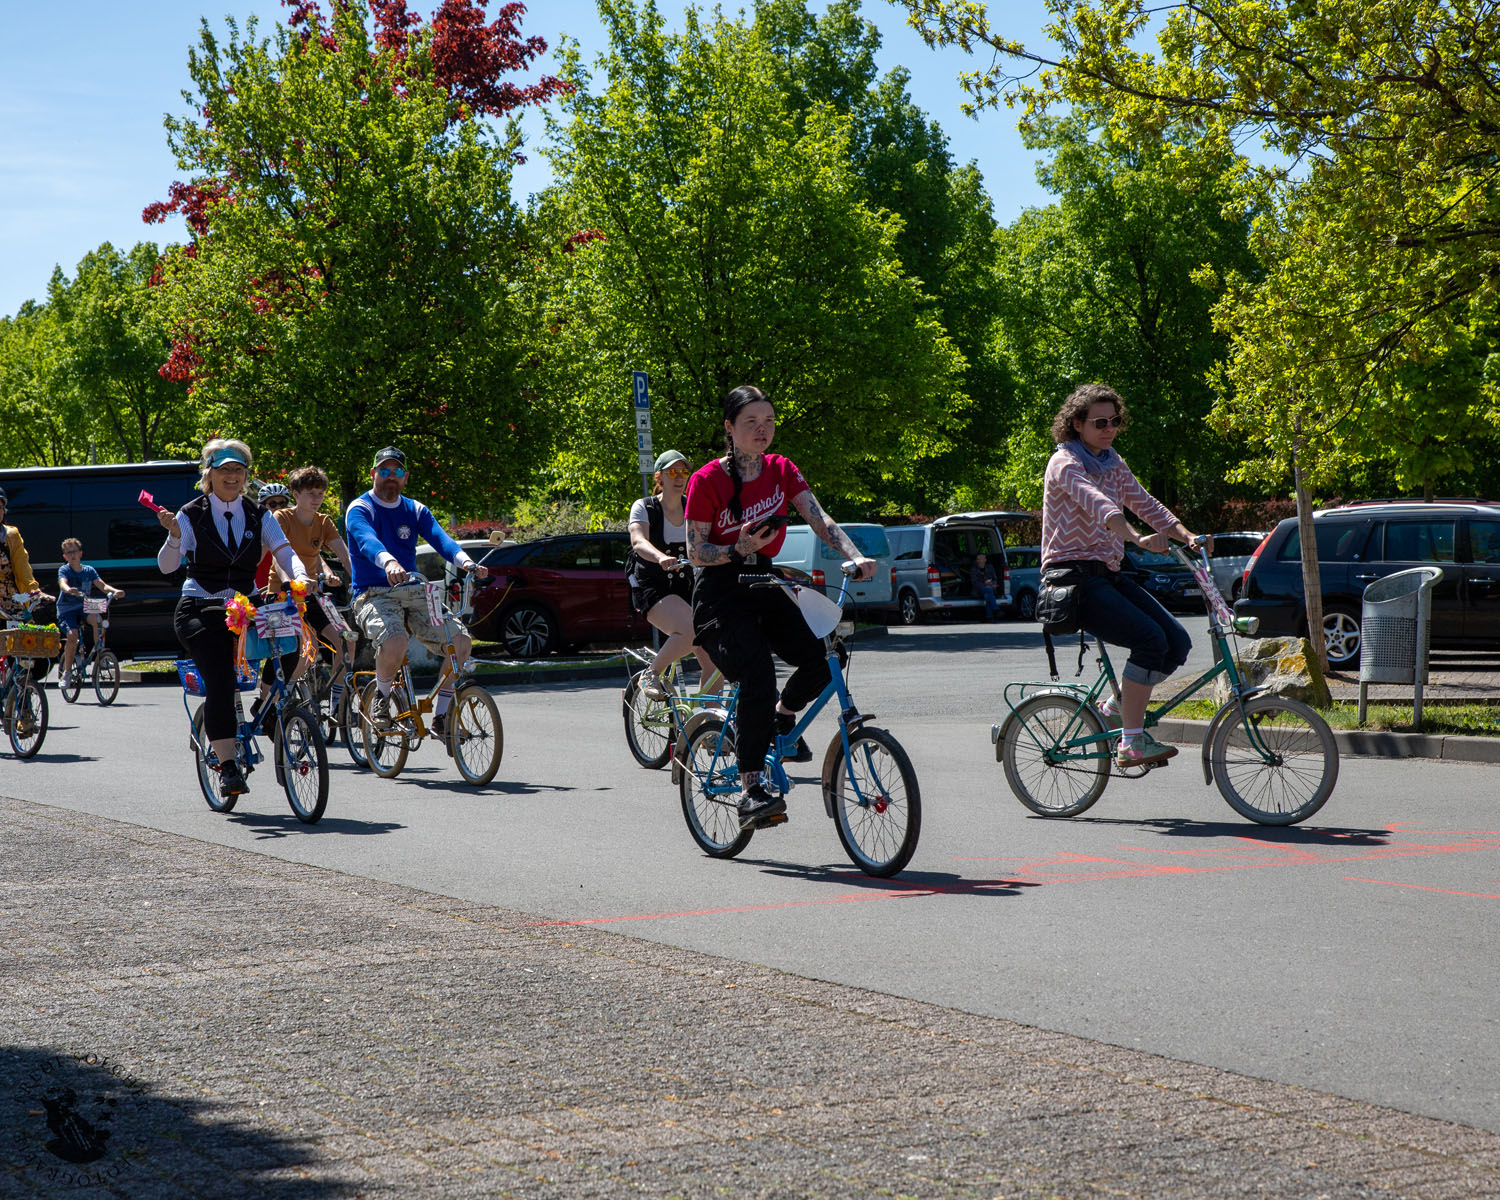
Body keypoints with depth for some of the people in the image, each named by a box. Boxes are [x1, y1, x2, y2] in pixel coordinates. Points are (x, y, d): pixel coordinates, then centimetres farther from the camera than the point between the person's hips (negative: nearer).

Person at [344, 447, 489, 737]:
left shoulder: (415, 511, 13)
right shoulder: (360, 509, -2)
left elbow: (439, 538, -6)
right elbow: (366, 539, -25)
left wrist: (465, 561, -28)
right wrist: (388, 562, -48)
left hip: (413, 594, 5)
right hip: (374, 595, -5)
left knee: (461, 640, -16)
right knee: (395, 640, -36)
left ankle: (441, 715, 0)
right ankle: (381, 697, -5)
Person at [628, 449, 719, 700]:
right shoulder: (644, 508, -4)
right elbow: (639, 541, -23)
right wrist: (661, 558, -44)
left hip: (686, 589, 5)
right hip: (651, 590, -5)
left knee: (712, 660, -6)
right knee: (691, 630, -32)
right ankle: (652, 674, -12)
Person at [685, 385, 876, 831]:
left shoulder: (781, 471, 4)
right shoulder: (707, 481, -10)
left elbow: (819, 520, -7)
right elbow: (696, 552, -9)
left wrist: (856, 556, -24)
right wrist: (739, 549, -27)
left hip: (761, 582, 5)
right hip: (719, 592, -5)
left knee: (821, 660, -18)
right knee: (757, 673, -28)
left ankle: (781, 718, 16)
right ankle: (750, 790, -23)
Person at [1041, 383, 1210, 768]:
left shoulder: (1112, 463, 15)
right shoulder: (1066, 463, -11)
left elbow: (1145, 504, 10)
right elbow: (1098, 504, -29)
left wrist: (1188, 536, -6)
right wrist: (1138, 539, -45)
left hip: (1107, 574, 8)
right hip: (1072, 575, -8)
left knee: (1178, 643, -5)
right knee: (1150, 638, -24)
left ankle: (1117, 708, 14)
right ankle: (1131, 743, -20)